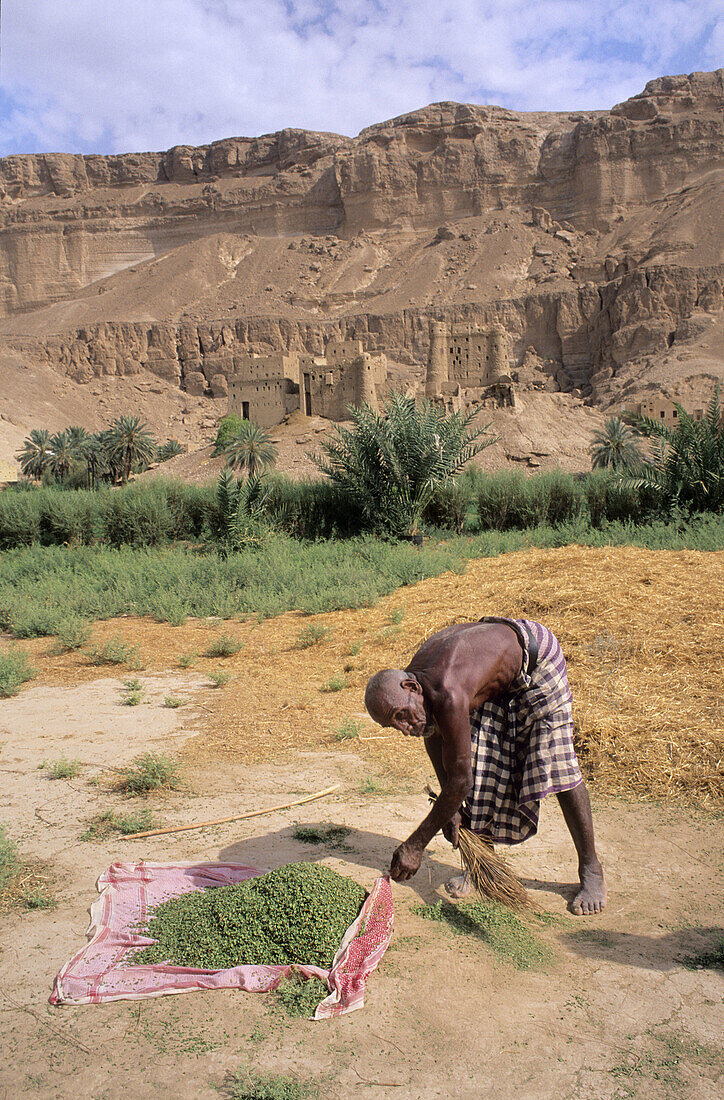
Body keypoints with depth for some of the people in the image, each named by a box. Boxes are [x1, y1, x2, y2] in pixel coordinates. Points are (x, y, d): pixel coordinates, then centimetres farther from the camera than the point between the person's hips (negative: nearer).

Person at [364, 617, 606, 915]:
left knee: (555, 766, -12)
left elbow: (460, 781, -35)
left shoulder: (448, 696, -43)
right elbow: (433, 732, 3)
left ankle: (591, 870, 4)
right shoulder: (412, 677, -18)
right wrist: (451, 808, 2)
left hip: (536, 658, -7)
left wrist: (415, 845, -26)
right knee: (481, 765, 2)